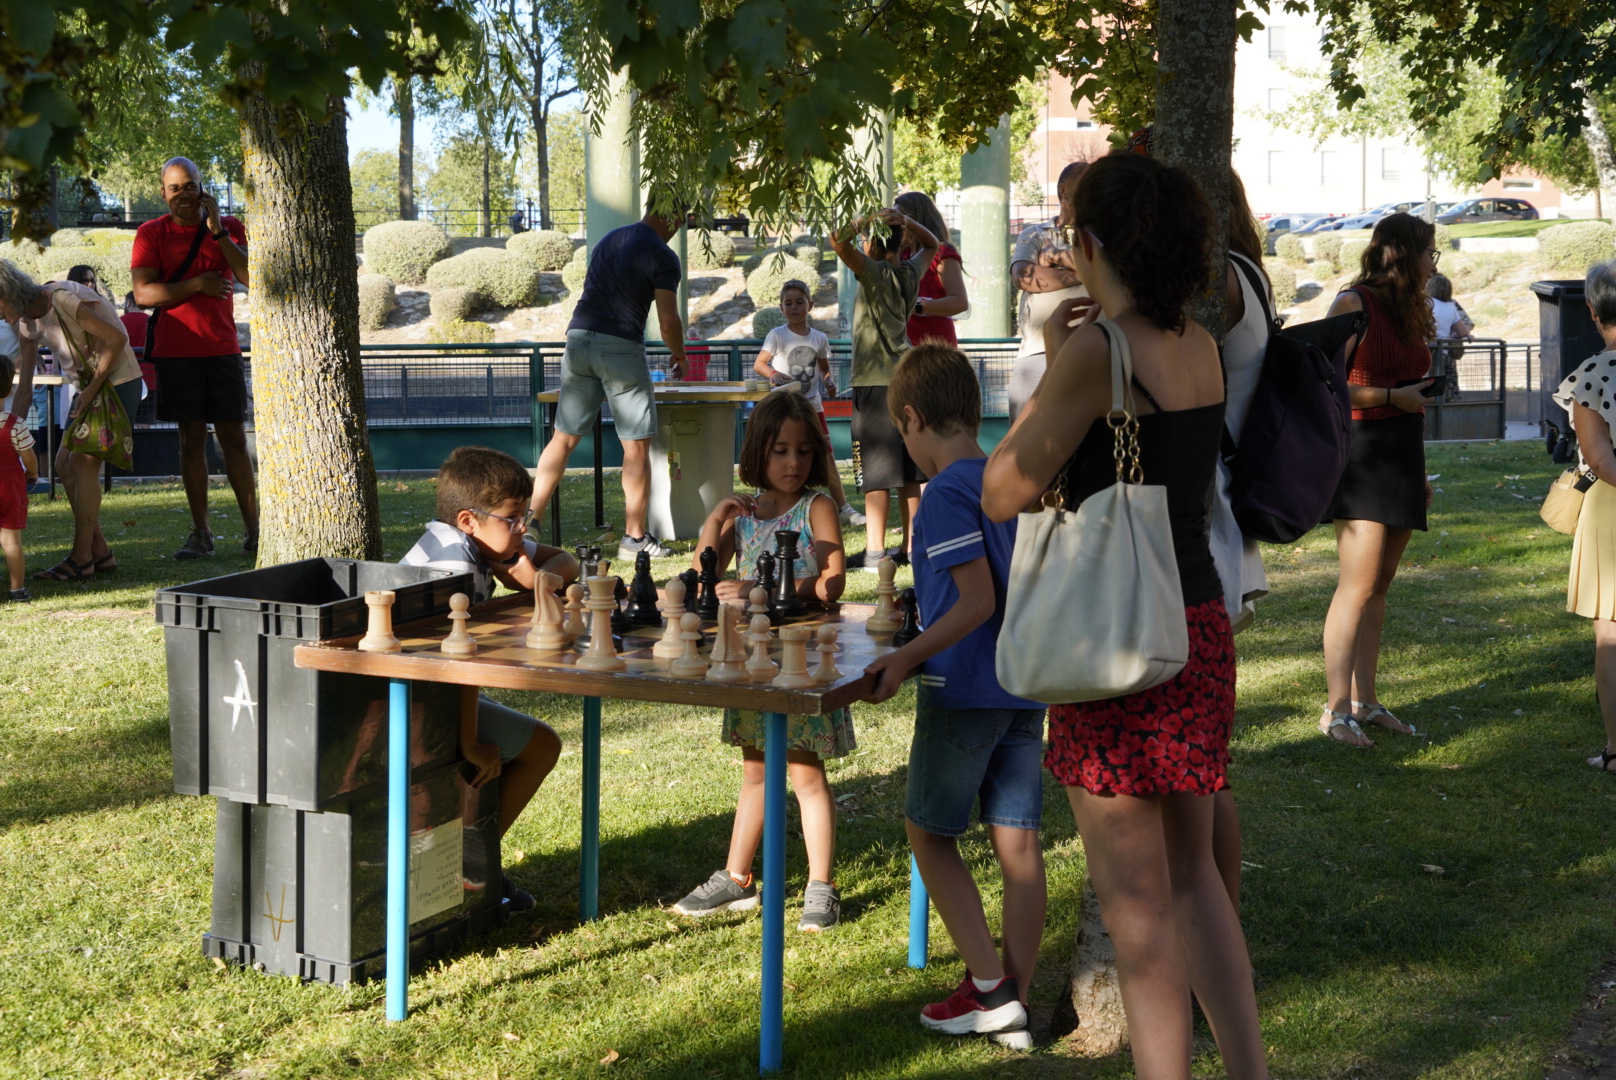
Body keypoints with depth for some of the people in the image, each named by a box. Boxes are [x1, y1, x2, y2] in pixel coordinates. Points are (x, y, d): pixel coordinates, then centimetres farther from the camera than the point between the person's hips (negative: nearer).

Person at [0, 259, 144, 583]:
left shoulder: (63, 300, -22)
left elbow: (117, 338, -22)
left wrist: (93, 388, -19)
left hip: (117, 382, -9)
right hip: (89, 388, 9)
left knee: (83, 462, -13)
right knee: (64, 463, 4)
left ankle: (80, 559, -8)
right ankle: (99, 552, 9)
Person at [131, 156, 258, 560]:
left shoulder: (228, 227, 6)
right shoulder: (151, 234, 2)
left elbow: (251, 277, -9)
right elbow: (143, 293, -9)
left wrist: (218, 231, -14)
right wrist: (199, 284, -13)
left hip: (223, 349, 1)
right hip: (176, 352, -1)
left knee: (234, 438, 1)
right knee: (192, 438, 1)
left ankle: (253, 530, 4)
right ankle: (200, 533, 5)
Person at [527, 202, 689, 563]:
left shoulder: (608, 239, 18)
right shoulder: (662, 257, -4)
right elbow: (668, 322, -7)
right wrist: (680, 358, 11)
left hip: (578, 339, 6)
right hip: (620, 347, -6)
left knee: (564, 438, 9)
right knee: (636, 445, 2)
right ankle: (634, 538, 5)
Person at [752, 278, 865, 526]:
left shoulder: (819, 339, 6)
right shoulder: (777, 336, -5)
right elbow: (758, 363, -7)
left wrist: (828, 382, -3)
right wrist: (772, 373, -27)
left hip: (812, 405, 3)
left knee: (827, 457, 3)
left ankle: (843, 507, 8)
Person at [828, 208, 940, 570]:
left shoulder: (876, 273, -12)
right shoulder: (910, 272, 7)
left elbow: (839, 241, -27)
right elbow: (931, 245, 28)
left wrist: (866, 221, -12)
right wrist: (906, 221, 12)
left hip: (876, 381, -7)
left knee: (876, 470, -6)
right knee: (908, 471, 10)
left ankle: (874, 550, -7)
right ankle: (911, 545, 14)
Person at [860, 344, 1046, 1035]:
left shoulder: (946, 494, -14)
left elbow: (978, 599, -20)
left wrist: (906, 659, -16)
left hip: (964, 688, -7)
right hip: (1025, 686, 7)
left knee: (928, 831, 7)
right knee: (1016, 841, 7)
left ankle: (989, 985, 5)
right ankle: (1015, 1005, 12)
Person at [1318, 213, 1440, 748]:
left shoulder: (1409, 312, 17)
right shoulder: (1354, 305, -8)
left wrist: (1419, 471, 22)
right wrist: (1394, 397, -14)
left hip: (1402, 459, 8)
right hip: (1364, 451, -8)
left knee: (1380, 585, 8)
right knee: (1359, 584, -13)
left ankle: (1364, 699, 13)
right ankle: (1337, 708, -10)